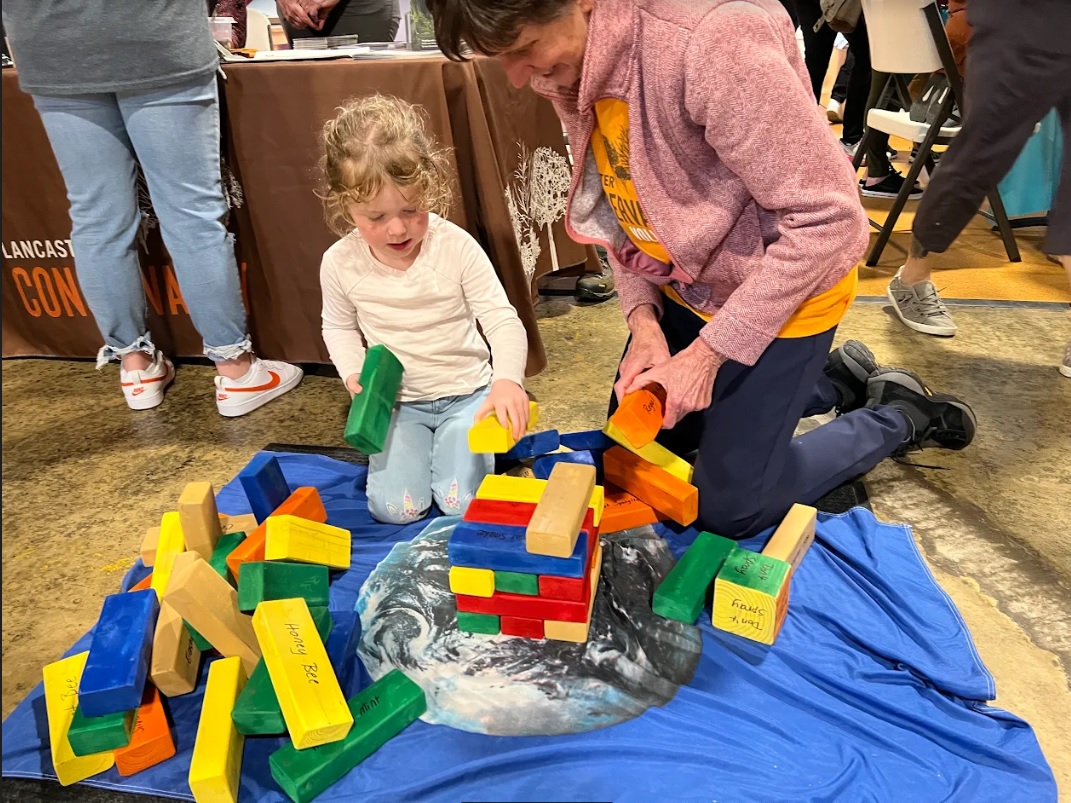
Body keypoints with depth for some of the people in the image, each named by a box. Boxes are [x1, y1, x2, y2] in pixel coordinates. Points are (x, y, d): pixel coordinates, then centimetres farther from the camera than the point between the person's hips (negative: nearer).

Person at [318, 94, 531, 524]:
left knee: (462, 501, -15)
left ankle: (463, 436, 15)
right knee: (394, 507, -11)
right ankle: (409, 442, 19)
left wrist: (508, 379, -36)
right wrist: (355, 375, -9)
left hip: (466, 391, -2)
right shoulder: (340, 263, -10)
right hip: (398, 402, 2)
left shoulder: (455, 247, -18)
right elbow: (339, 327, 10)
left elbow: (503, 320, -17)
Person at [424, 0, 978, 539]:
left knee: (728, 509, 0)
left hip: (785, 288, -7)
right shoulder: (567, 65, -9)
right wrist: (642, 318, -10)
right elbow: (618, 202, 4)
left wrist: (708, 352, -24)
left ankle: (901, 415, 24)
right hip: (684, 286, 8)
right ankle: (837, 378, 30)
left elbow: (828, 215, -27)